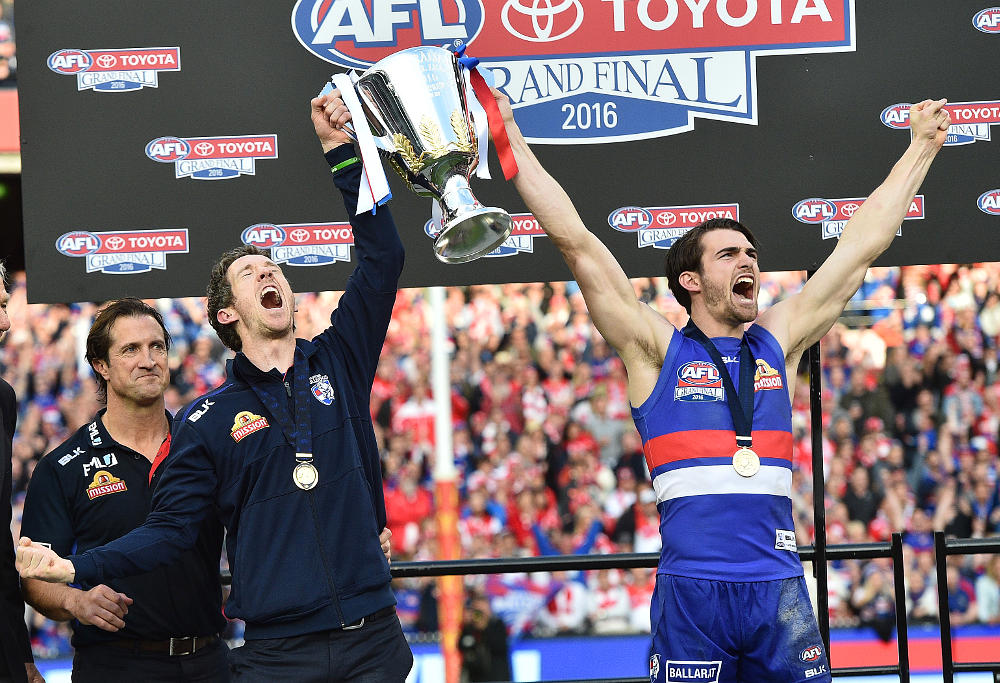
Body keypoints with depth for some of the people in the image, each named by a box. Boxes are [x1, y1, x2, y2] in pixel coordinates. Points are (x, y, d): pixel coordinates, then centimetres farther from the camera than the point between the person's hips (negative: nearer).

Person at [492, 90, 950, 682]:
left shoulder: (778, 341, 15)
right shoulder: (657, 347, 6)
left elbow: (862, 245, 22)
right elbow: (574, 239, 4)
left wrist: (923, 145, 27)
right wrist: (509, 135, 3)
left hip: (780, 586, 3)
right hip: (691, 584, -3)